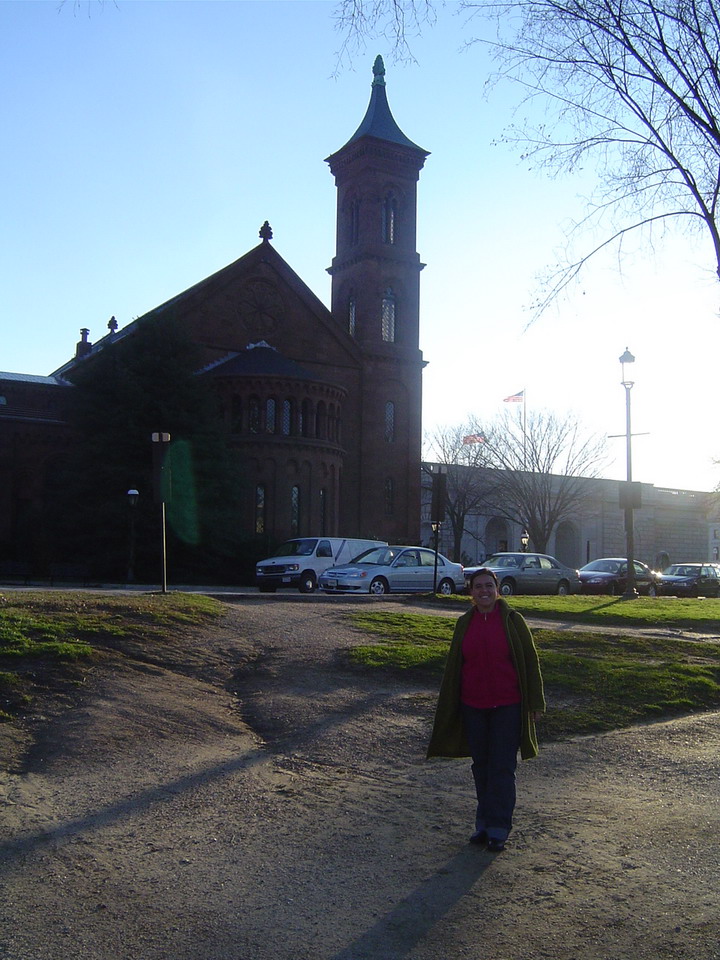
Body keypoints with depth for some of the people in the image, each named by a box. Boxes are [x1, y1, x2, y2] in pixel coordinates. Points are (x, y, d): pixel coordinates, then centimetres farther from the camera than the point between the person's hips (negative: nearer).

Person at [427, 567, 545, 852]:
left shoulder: (512, 620, -4)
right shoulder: (464, 624, 5)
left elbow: (530, 661, -1)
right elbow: (453, 667, 10)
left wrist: (535, 702, -3)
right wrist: (448, 708, 10)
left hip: (507, 707, -3)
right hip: (473, 707, 3)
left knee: (502, 767, -1)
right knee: (481, 766, 11)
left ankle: (498, 829, 7)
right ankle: (484, 823, 23)